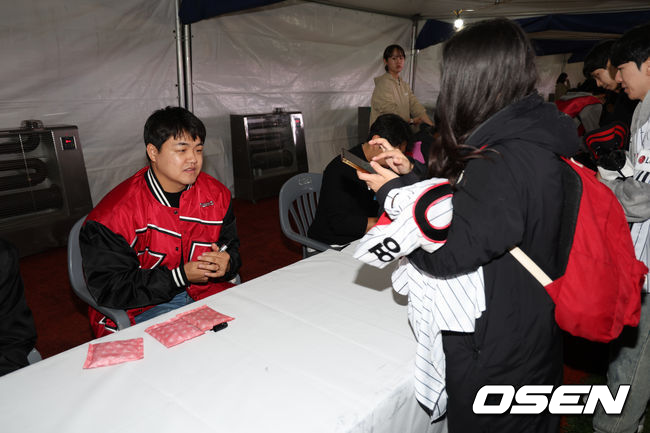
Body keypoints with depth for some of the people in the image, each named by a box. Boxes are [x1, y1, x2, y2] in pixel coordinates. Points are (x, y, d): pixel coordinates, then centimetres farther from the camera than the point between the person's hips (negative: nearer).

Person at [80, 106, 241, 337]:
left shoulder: (216, 194, 0)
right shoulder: (114, 214, -15)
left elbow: (231, 247, 14)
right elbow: (109, 289, -14)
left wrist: (227, 264, -13)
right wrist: (182, 275, -21)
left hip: (205, 291, 5)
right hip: (141, 308, -5)